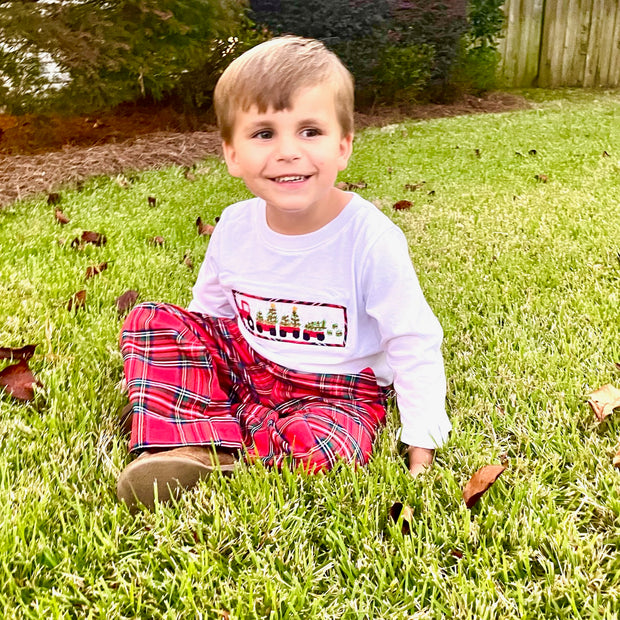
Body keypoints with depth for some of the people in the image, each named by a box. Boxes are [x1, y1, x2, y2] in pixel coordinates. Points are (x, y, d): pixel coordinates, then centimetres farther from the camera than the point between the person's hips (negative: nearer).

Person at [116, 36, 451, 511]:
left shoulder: (370, 239, -23)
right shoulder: (235, 227, -8)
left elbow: (414, 347, -15)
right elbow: (209, 309, 10)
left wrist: (422, 446, -14)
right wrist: (155, 373, 10)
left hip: (337, 390, -4)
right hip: (245, 363, 5)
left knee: (318, 448, -35)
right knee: (152, 321, -11)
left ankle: (223, 422, -11)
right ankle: (198, 443, -21)